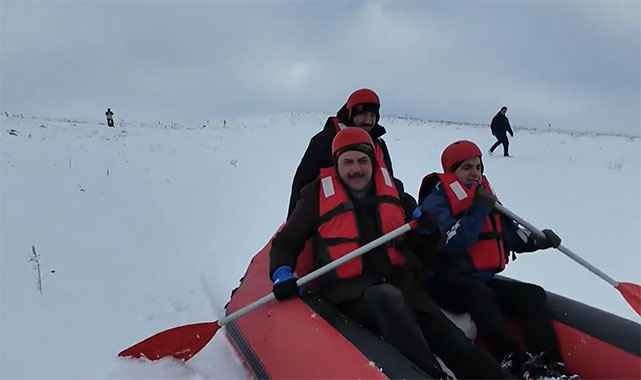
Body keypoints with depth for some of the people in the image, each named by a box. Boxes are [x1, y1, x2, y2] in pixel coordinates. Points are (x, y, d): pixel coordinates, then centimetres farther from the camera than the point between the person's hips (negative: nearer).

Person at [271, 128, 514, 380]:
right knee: (389, 298, -38)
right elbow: (286, 242, 10)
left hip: (400, 283, 5)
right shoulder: (318, 196, 2)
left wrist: (428, 229, -3)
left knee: (452, 341, -12)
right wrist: (282, 274, -10)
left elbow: (421, 242, 21)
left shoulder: (391, 189, 13)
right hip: (350, 292, -4)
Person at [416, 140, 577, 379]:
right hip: (448, 283, -8)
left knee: (532, 294, -12)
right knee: (478, 293, -38)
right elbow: (453, 245, -24)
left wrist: (538, 241, 5)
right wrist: (478, 210, -22)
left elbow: (510, 232, 23)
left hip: (484, 280, 8)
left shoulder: (486, 196, 15)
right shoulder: (436, 202, -9)